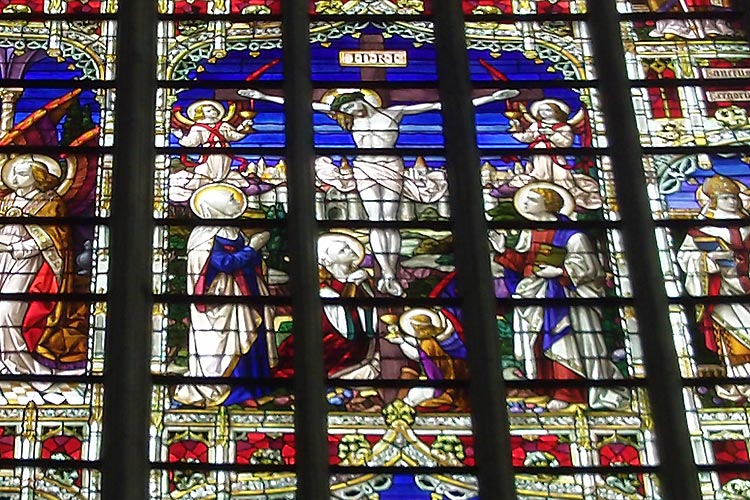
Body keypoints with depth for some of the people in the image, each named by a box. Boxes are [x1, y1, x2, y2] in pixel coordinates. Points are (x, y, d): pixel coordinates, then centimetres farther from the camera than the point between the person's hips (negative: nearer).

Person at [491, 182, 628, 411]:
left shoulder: (569, 234, -10)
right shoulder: (528, 233, 13)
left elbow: (586, 265, -12)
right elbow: (519, 262, 12)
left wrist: (559, 272, -20)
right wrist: (503, 251, -2)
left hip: (560, 296, -7)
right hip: (533, 296, 7)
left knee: (561, 343, -7)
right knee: (537, 343, 6)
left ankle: (564, 394, -3)